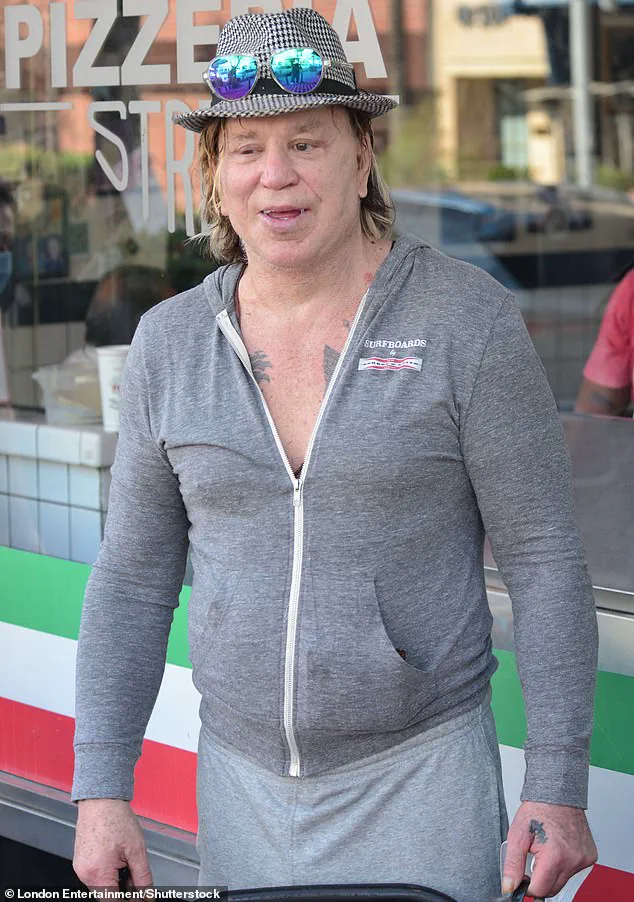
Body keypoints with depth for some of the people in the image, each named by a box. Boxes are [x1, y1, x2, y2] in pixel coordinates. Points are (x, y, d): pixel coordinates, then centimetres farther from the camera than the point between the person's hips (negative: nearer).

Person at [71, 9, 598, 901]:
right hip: (240, 782, 4)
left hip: (420, 775, -3)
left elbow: (544, 560, -7)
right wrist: (101, 791, 1)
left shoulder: (465, 319, -9)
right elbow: (134, 579, 7)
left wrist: (556, 789, -10)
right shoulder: (170, 342, 1)